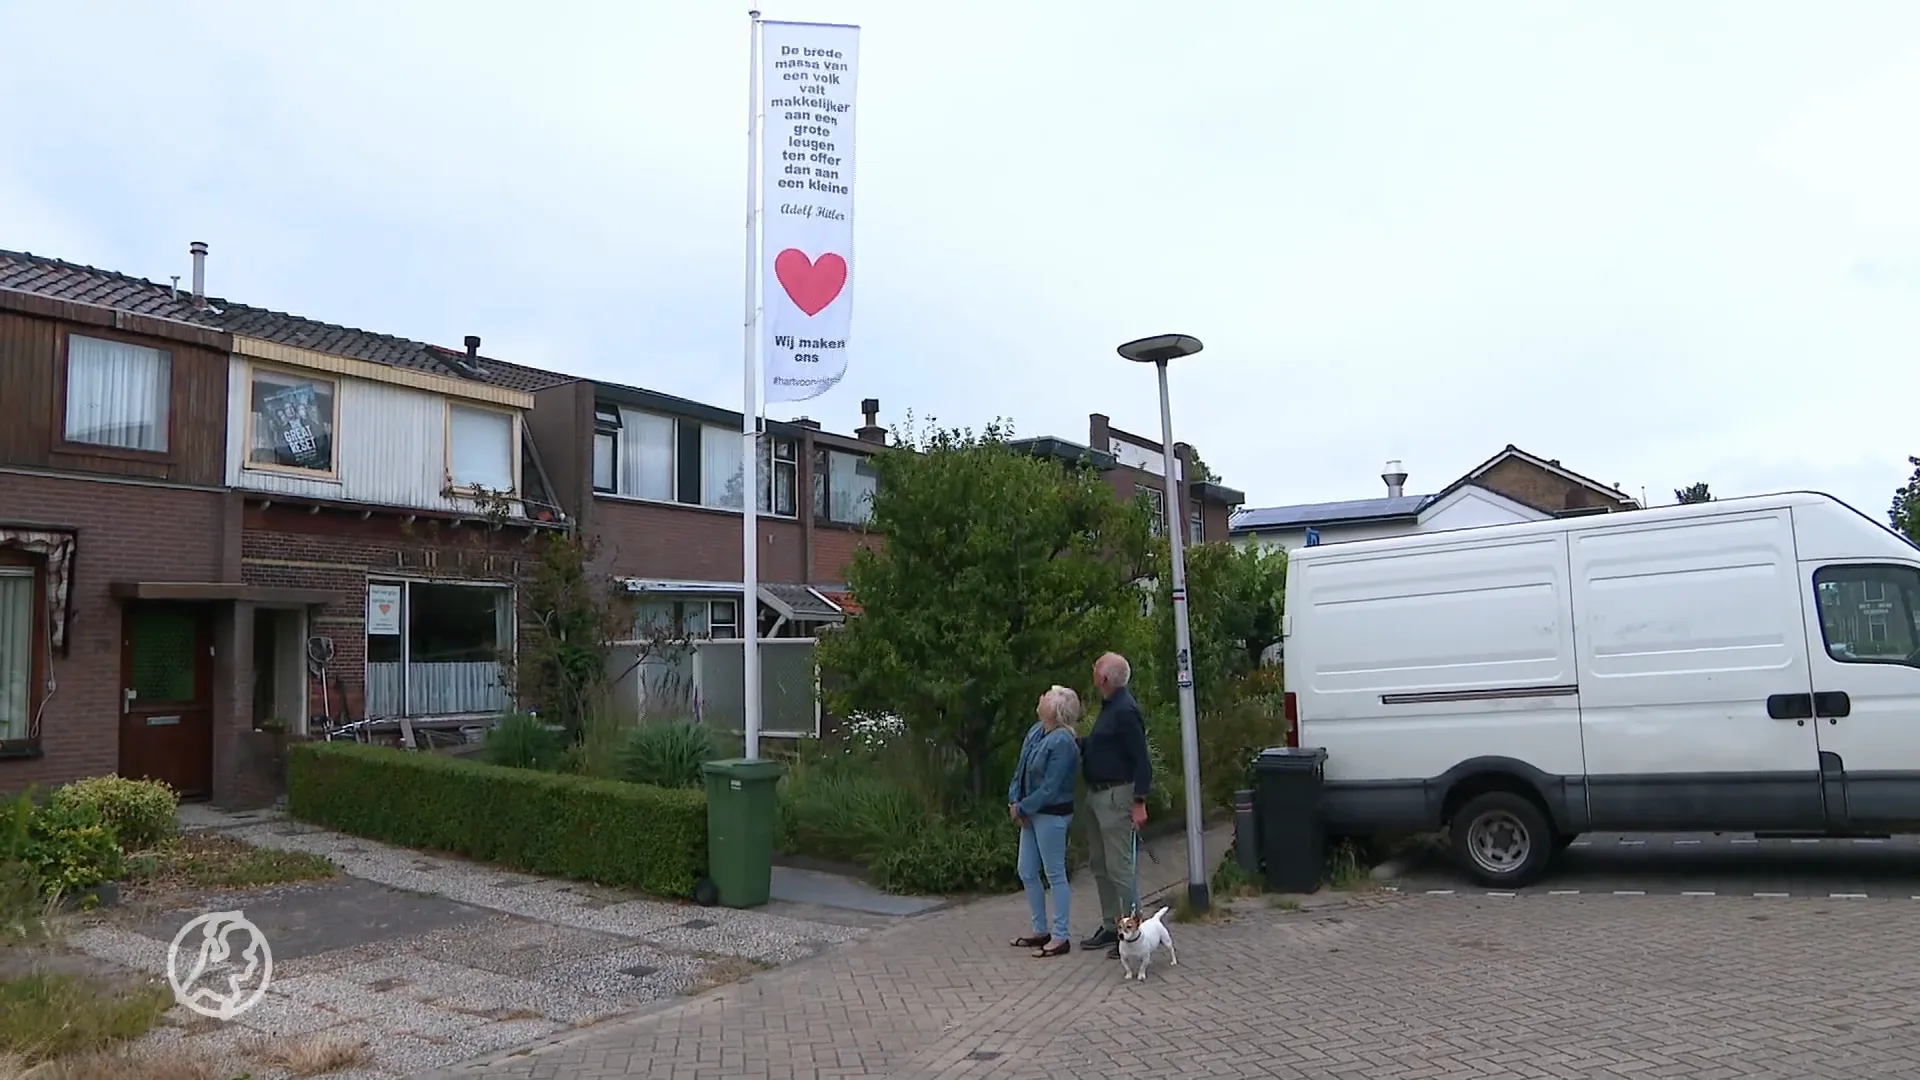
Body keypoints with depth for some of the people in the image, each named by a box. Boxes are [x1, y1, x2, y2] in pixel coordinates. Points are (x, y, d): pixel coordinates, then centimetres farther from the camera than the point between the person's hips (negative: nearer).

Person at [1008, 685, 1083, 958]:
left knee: (1055, 875, 2)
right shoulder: (1035, 731, 5)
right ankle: (1041, 930, 28)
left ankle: (1060, 937, 13)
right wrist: (1014, 801, 0)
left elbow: (1049, 788, -22)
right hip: (1031, 813, 9)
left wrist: (1022, 808, -13)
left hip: (1052, 815, -9)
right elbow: (1021, 769, 11)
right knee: (1027, 873, 15)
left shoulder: (1062, 742, -22)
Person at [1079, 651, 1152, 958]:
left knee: (1119, 867, -5)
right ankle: (1110, 927, 25)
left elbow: (1142, 760, -21)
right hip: (1097, 794, 11)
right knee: (1100, 866, 16)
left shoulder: (1125, 711, -19)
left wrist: (1139, 803, -23)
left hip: (1116, 796, -11)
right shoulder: (1109, 706, 12)